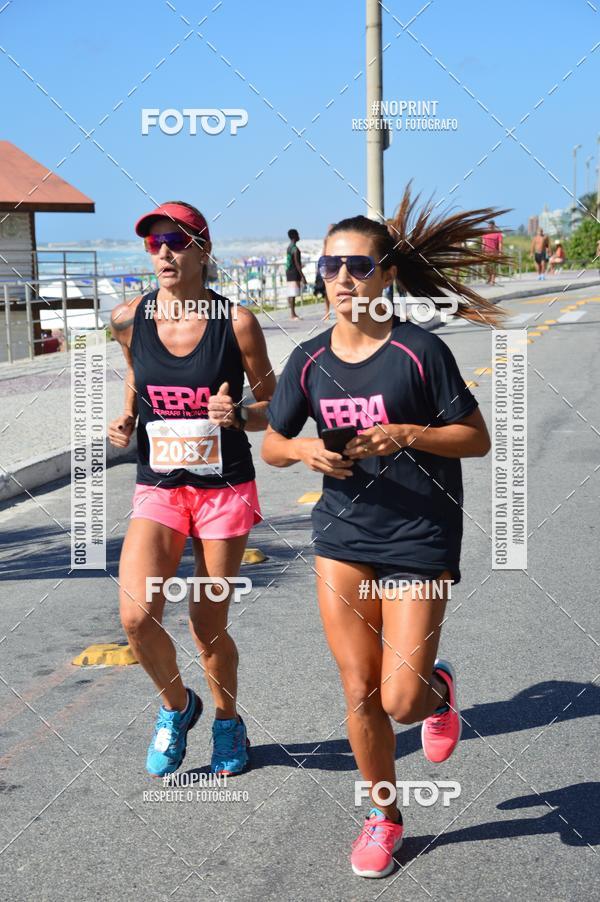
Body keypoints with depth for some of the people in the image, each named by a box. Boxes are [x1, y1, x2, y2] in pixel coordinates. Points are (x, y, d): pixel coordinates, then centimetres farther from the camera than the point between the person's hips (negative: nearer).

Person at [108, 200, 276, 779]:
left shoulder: (236, 322, -9)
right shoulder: (130, 319, -3)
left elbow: (272, 407, 0)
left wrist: (238, 415, -21)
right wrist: (124, 421, -2)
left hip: (226, 489, -2)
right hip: (157, 490, 2)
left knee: (209, 626, 6)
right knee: (137, 617, -16)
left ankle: (227, 721, 36)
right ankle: (176, 706, 16)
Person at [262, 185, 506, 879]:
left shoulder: (419, 351, -11)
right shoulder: (309, 361, 0)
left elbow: (476, 437, -7)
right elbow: (271, 443, 11)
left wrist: (405, 435, -22)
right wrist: (302, 448, -11)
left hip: (420, 540, -3)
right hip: (342, 539, 4)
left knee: (400, 698, -6)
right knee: (359, 694, 7)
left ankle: (439, 690, 32)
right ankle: (384, 817, 29)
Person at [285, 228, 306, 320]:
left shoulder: (289, 247, 15)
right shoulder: (295, 249, -15)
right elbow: (297, 263, -19)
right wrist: (302, 276, -18)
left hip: (289, 271, 10)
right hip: (294, 272, -10)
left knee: (291, 294, 11)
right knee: (293, 294, -10)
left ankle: (292, 313, 16)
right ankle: (293, 314, -11)